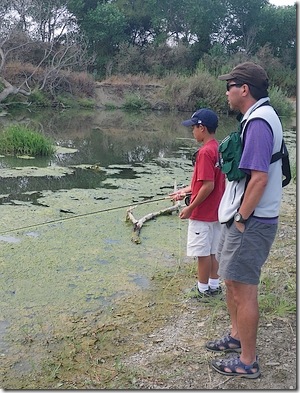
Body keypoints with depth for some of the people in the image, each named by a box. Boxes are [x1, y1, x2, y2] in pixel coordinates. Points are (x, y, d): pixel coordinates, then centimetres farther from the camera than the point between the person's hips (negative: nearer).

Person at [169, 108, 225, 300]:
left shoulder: (205, 152, -21)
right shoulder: (219, 149, 7)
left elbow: (208, 186, -24)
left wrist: (190, 208, -16)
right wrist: (185, 190, 15)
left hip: (202, 214, -9)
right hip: (215, 212, 9)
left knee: (203, 253, 5)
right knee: (211, 251, 18)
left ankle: (203, 289, 17)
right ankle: (214, 285, 29)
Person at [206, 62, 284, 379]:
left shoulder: (259, 122, -20)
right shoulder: (258, 117, 12)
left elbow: (259, 178, -26)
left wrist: (241, 219, -17)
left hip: (250, 222, -10)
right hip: (242, 218, 10)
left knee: (243, 290, 1)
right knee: (231, 280, 23)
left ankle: (247, 361, 17)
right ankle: (237, 336, 42)